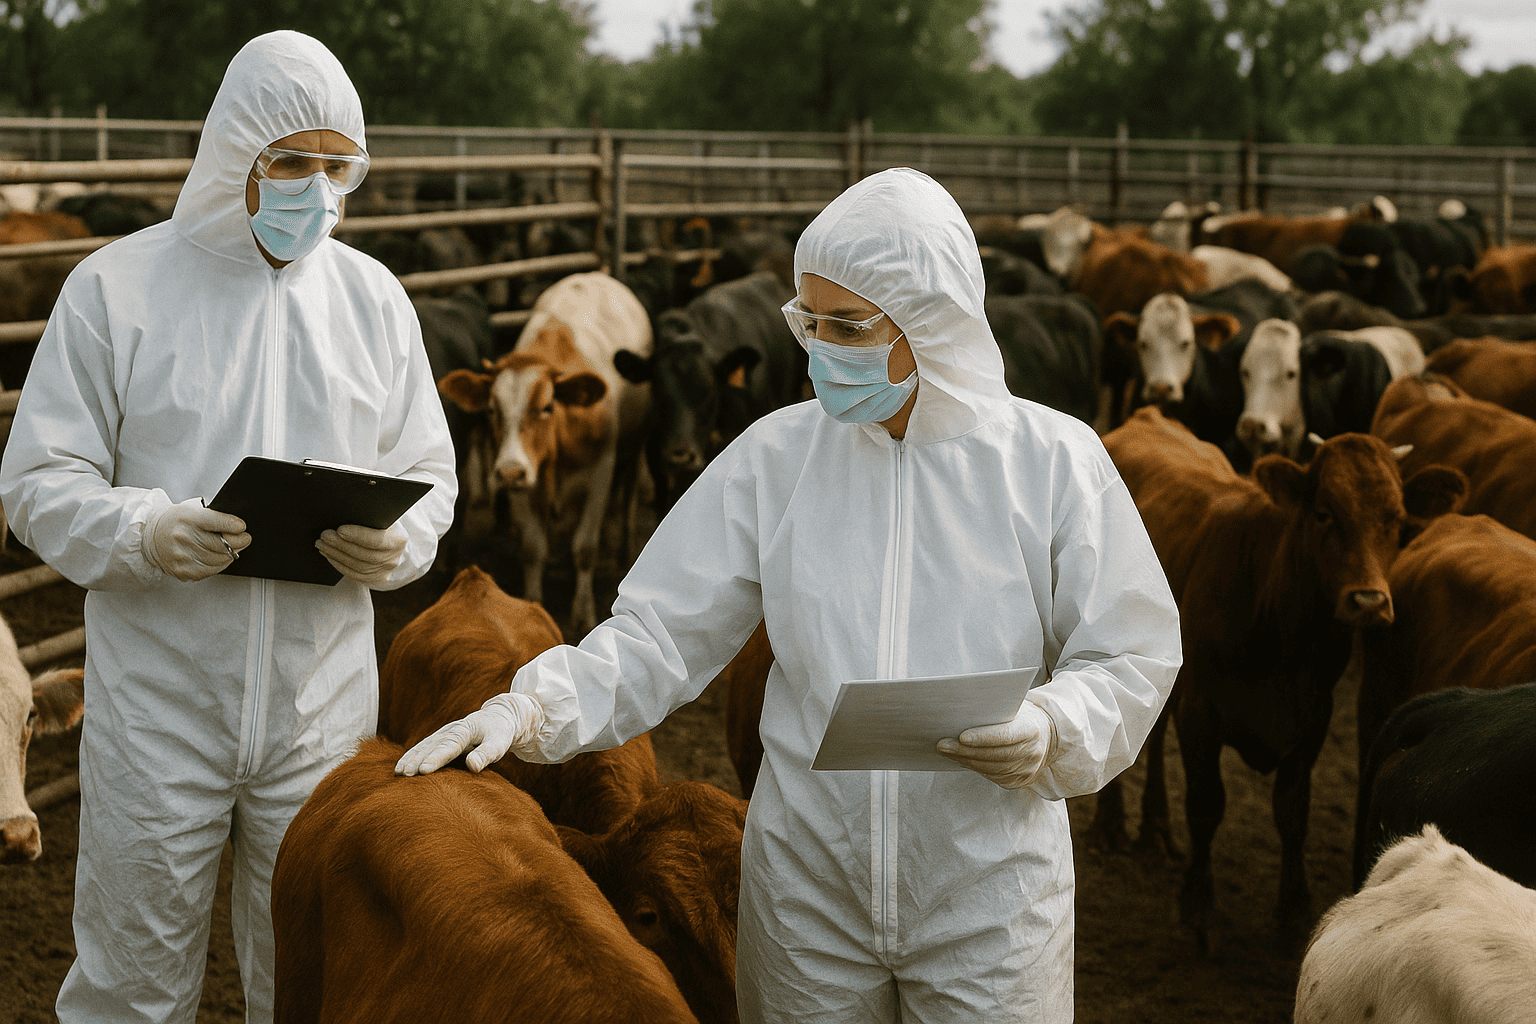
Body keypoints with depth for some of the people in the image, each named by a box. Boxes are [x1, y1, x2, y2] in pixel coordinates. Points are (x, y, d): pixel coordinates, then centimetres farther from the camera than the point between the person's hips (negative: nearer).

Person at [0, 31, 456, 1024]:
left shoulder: (372, 296, 7)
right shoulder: (116, 287, -3)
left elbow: (429, 476, 11)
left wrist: (397, 544, -13)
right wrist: (144, 533, -24)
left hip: (321, 713, 3)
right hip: (157, 711, -2)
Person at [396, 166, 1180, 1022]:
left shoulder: (1053, 460, -6)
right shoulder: (777, 456, -1)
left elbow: (1132, 658, -2)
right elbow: (661, 633, -1)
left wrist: (1050, 732, -22)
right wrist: (531, 710, -17)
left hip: (990, 905, -1)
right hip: (806, 899, 2)